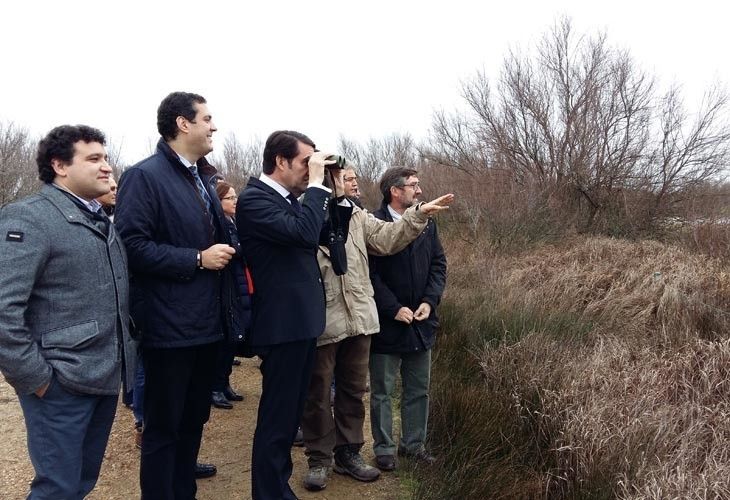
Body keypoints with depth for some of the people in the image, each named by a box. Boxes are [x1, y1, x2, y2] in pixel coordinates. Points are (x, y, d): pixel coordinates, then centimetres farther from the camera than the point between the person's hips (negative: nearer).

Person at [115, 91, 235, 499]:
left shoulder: (202, 178, 15)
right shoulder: (145, 176, -11)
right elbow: (133, 245, -20)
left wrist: (226, 250, 6)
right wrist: (197, 259, -18)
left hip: (206, 323, 8)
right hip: (170, 325, -8)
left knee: (194, 421, 18)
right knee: (163, 427, 5)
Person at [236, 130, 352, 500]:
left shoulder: (289, 199, 13)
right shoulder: (254, 198, -14)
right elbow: (304, 232, -28)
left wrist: (339, 193, 7)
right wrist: (316, 184, -18)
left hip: (301, 320, 10)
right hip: (283, 323, -10)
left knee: (289, 413, 19)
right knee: (276, 418, 0)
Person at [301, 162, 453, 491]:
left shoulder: (358, 217, 11)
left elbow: (387, 238, 1)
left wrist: (419, 213, -9)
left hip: (357, 319, 6)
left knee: (353, 390, 16)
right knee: (317, 394, 7)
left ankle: (348, 453, 31)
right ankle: (319, 458, 23)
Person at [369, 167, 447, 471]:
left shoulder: (427, 223, 6)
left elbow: (438, 263, 7)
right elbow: (370, 274, -16)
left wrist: (429, 301, -6)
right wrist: (394, 308, -17)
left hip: (421, 321, 6)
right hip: (386, 323, -5)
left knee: (419, 390, 16)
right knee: (382, 392, 8)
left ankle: (414, 443, 30)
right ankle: (384, 449, 21)